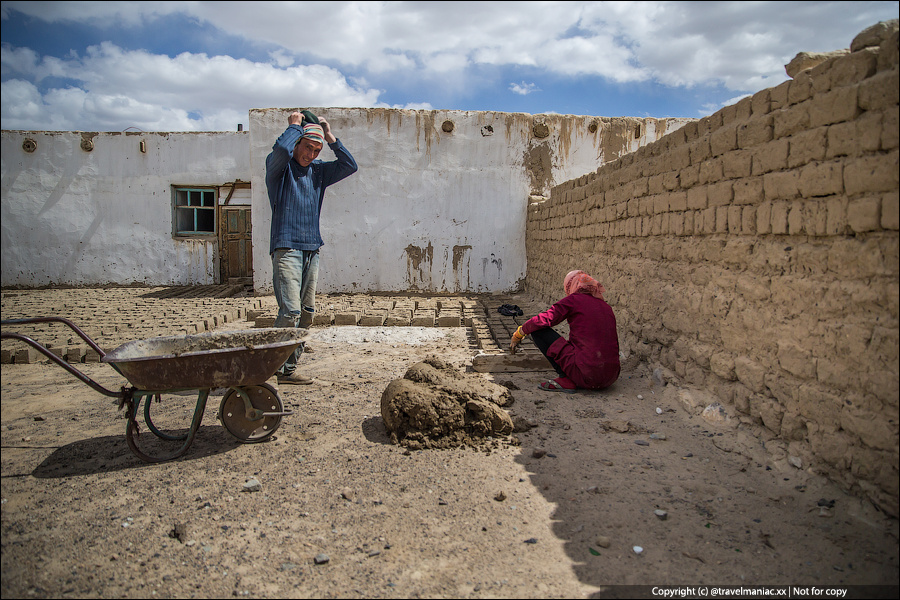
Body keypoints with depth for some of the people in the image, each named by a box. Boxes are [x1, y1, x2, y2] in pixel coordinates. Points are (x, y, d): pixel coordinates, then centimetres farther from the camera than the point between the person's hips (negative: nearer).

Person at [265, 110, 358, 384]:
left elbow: (349, 166, 11)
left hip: (312, 250, 7)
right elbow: (281, 149, -22)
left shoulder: (318, 170, 18)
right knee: (290, 311, -16)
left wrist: (331, 138, 6)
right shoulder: (278, 166, 1)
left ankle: (288, 368, 13)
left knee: (307, 313, 5)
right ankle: (276, 367, -6)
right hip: (286, 248, -6)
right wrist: (295, 125, -5)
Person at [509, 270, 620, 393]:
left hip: (586, 375, -7)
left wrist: (517, 335, 10)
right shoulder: (606, 307, 17)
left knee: (538, 330, 2)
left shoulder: (574, 300, 0)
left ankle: (565, 379, -2)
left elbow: (543, 320, -6)